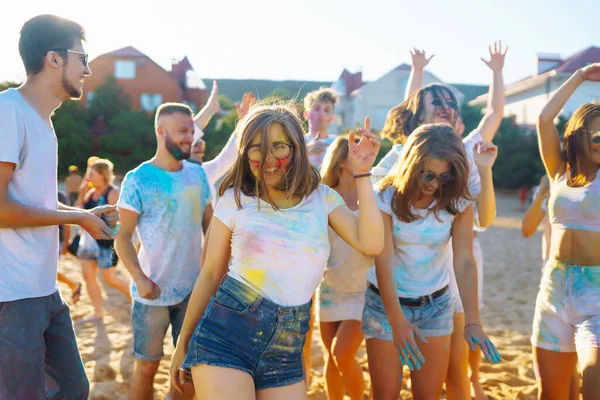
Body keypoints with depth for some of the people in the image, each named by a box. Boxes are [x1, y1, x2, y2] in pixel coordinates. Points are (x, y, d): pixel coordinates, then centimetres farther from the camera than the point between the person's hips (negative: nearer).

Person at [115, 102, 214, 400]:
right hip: (153, 292, -4)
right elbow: (122, 236, -9)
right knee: (147, 366, 6)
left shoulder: (198, 175, 3)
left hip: (194, 289, 4)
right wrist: (140, 279, -21)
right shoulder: (138, 179, -9)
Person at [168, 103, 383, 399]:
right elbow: (210, 274, 4)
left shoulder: (322, 199, 4)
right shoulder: (234, 199, -1)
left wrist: (362, 175, -9)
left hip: (286, 347, 3)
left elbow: (370, 244, -10)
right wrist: (183, 343, 8)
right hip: (225, 335, -2)